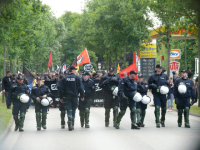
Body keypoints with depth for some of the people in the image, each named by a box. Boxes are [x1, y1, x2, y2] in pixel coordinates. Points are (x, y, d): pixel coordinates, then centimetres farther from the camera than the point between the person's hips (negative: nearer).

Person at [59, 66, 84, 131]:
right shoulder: (77, 78, -3)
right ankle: (72, 124, 17)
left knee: (69, 110, -1)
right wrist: (82, 96, 3)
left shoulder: (64, 78, 2)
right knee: (73, 110, 13)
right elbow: (80, 88, -5)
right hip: (74, 96, 0)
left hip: (67, 96, 0)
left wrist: (61, 97, 8)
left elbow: (61, 89, 2)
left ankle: (70, 124, -18)